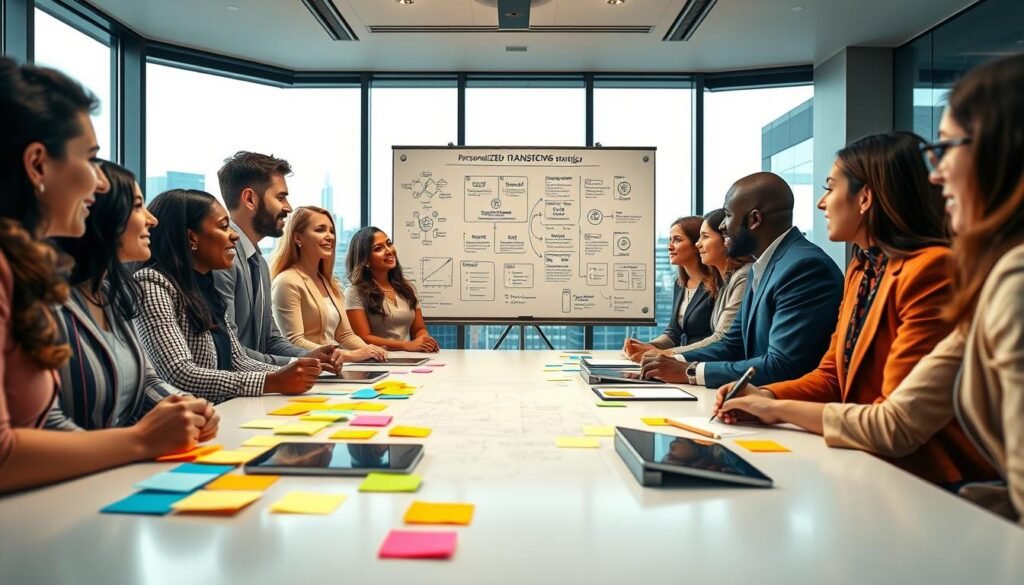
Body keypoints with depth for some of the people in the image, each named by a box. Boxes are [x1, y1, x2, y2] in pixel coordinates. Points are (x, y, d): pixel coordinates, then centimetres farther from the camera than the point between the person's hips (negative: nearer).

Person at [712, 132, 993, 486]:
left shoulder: (931, 270, -18)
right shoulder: (861, 269, 9)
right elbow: (832, 376, 12)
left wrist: (781, 409, -15)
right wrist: (766, 395, -6)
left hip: (926, 477, -7)